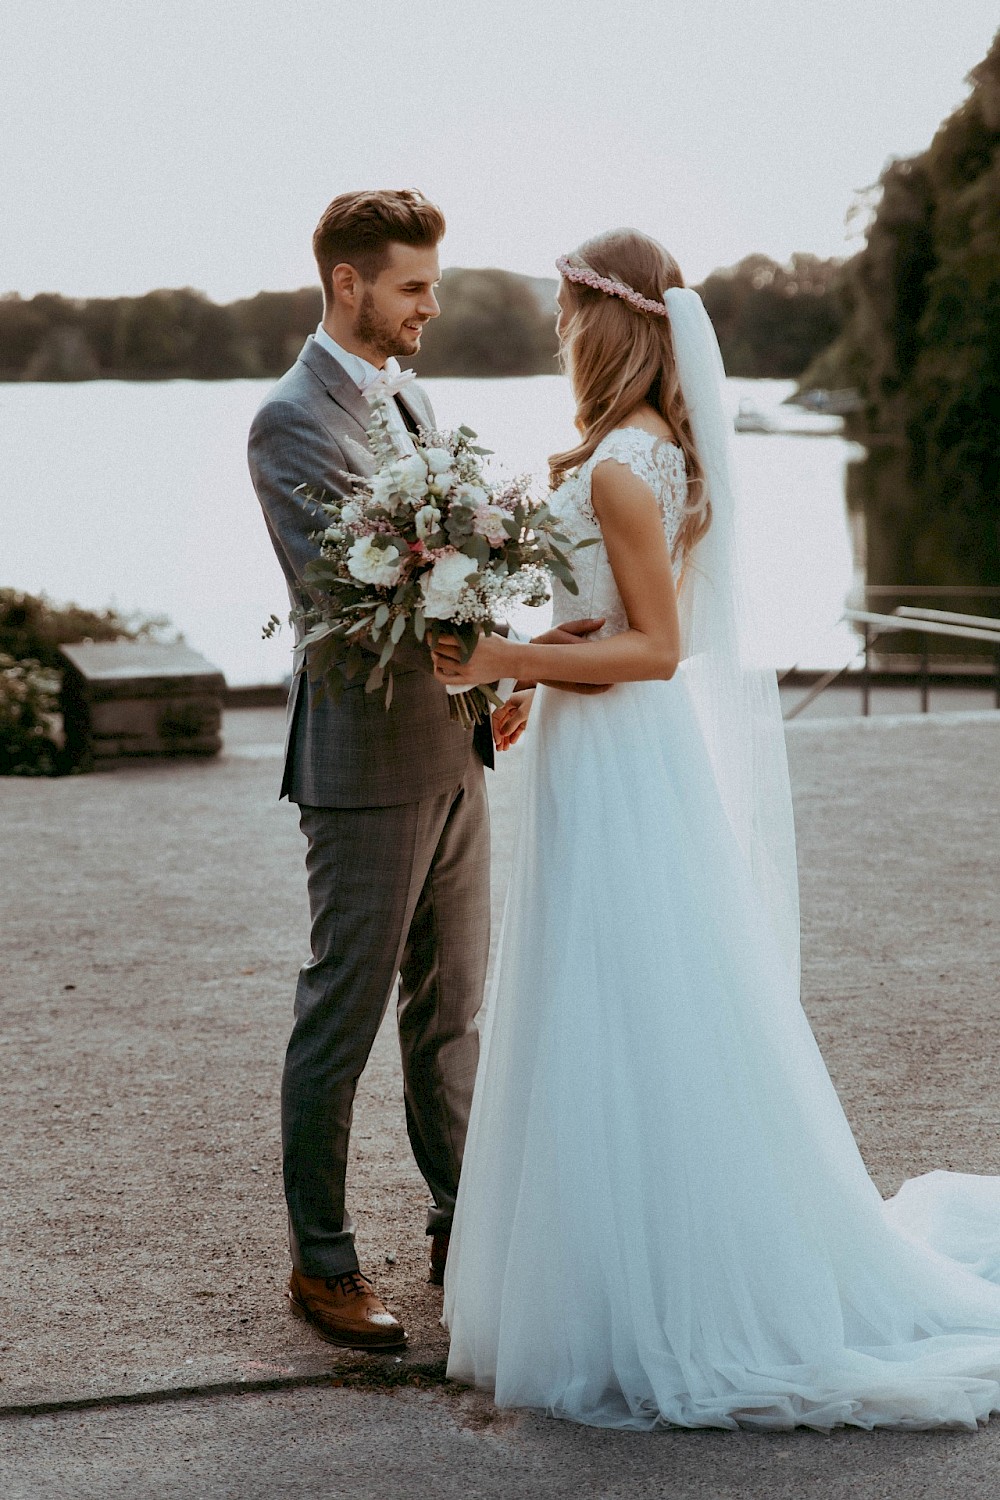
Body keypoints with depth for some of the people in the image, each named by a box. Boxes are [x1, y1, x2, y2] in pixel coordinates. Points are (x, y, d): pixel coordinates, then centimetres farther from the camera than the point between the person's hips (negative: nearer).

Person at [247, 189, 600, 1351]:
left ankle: (462, 1226, 28)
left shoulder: (410, 402, 14)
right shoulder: (292, 420, -13)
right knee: (342, 1017, 0)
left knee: (451, 1004, 16)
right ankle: (320, 1264, 11)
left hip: (452, 753, 8)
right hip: (368, 763, -8)